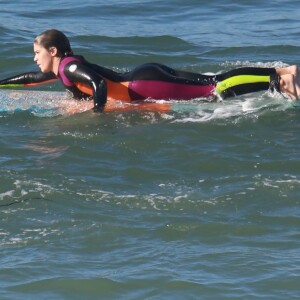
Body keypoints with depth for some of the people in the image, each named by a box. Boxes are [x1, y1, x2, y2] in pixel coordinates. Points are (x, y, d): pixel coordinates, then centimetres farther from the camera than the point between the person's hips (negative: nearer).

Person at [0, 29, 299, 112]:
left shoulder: (70, 67, -10)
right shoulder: (64, 68, 18)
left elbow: (100, 83, -28)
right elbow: (30, 78, 35)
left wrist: (97, 113, -34)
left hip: (145, 84, -9)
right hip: (144, 76, 9)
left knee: (216, 90, -17)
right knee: (216, 81, 4)